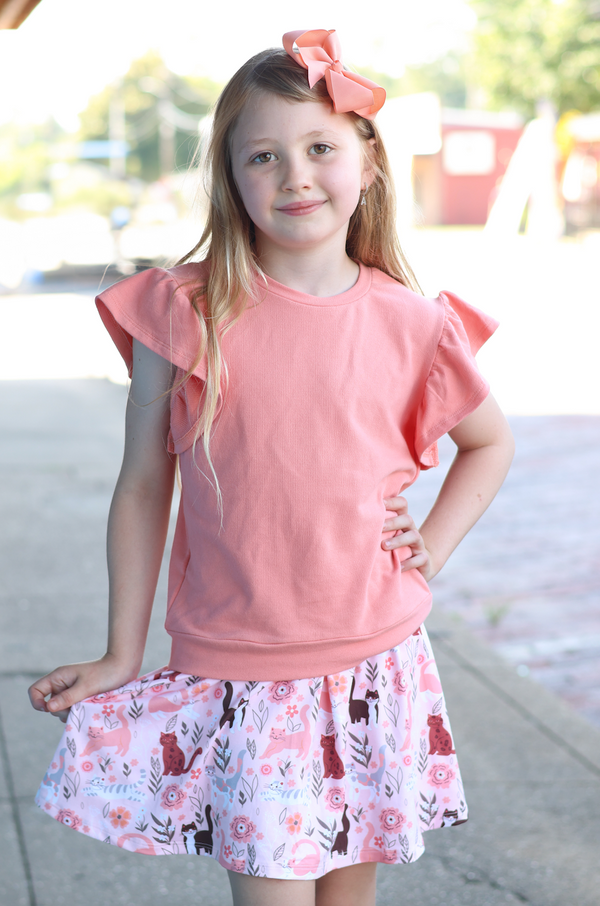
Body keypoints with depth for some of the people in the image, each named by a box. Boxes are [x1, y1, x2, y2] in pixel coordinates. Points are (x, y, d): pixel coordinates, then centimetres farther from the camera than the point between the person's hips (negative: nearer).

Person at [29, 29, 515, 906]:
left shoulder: (409, 324, -2)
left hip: (374, 665, 2)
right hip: (233, 676, -2)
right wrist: (121, 656, 3)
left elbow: (490, 443, 17)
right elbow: (143, 488, 1)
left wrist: (430, 552, 3)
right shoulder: (184, 313, -7)